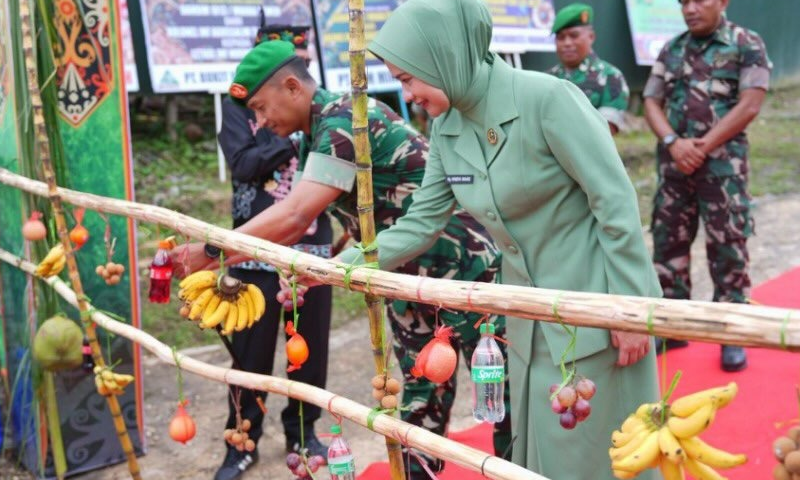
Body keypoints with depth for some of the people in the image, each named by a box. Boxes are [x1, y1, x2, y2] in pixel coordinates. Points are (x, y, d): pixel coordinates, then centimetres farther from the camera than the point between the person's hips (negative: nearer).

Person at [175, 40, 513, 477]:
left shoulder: (345, 120, -22)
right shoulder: (315, 139, 8)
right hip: (410, 280, 9)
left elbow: (294, 217, -31)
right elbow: (295, 224, 7)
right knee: (421, 401, 14)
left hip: (463, 266, -9)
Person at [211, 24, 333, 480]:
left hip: (312, 244, 3)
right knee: (253, 351, 4)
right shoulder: (239, 104, 2)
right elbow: (243, 163, -13)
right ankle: (242, 442, 19)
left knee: (312, 346, 10)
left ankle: (303, 430, 29)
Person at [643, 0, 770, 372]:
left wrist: (703, 146, -13)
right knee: (668, 242, 8)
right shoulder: (671, 49, 11)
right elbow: (652, 103, 6)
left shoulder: (747, 45, -1)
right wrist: (673, 143, -12)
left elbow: (749, 105, -10)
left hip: (722, 165, -4)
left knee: (727, 248, -1)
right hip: (672, 164, 5)